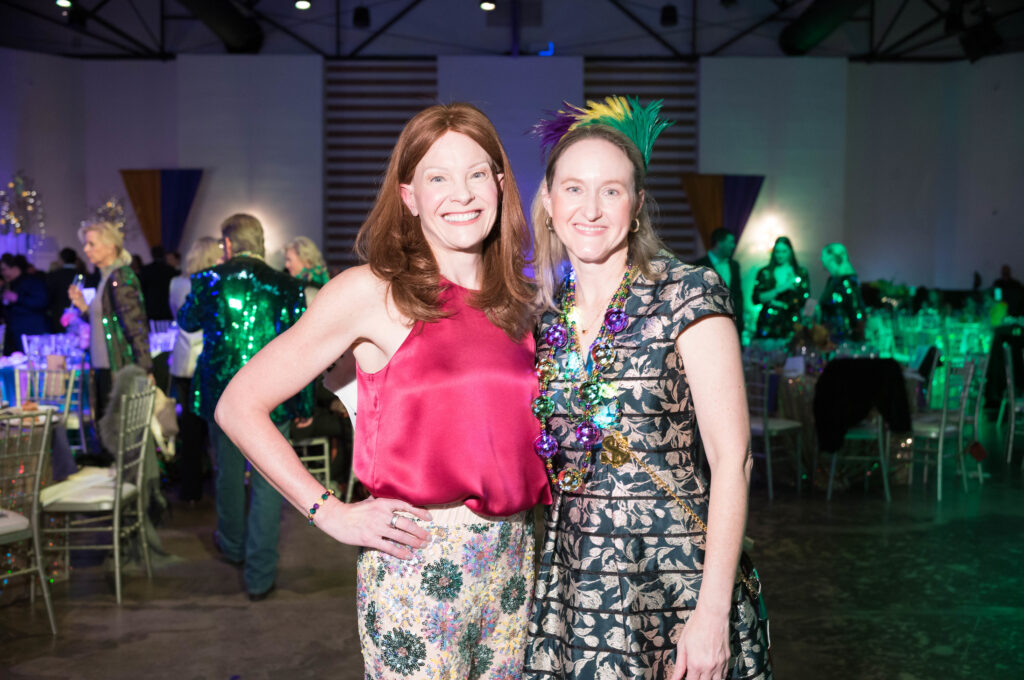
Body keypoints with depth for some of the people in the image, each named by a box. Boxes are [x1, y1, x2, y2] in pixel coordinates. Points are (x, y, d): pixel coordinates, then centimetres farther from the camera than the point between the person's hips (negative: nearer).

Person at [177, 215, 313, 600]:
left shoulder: (209, 282, -6)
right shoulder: (286, 287, -6)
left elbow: (187, 323, 14)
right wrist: (304, 405, 4)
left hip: (221, 396, 2)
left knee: (228, 473, 22)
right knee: (268, 483, 5)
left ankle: (232, 545, 44)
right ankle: (259, 576, 7)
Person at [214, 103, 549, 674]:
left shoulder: (518, 300, 8)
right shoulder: (373, 292, -6)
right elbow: (240, 406, -6)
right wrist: (331, 513, -10)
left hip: (515, 563, 5)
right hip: (418, 567, -5)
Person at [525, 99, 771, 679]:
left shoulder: (686, 295, -9)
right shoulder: (548, 316, 6)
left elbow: (732, 458, -13)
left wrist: (712, 611, -18)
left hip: (673, 583, -4)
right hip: (574, 582, 4)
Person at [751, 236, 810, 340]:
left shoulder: (801, 273, 7)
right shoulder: (765, 273, 8)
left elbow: (805, 299, 1)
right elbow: (756, 298, -2)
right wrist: (778, 290, -11)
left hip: (791, 324, 0)